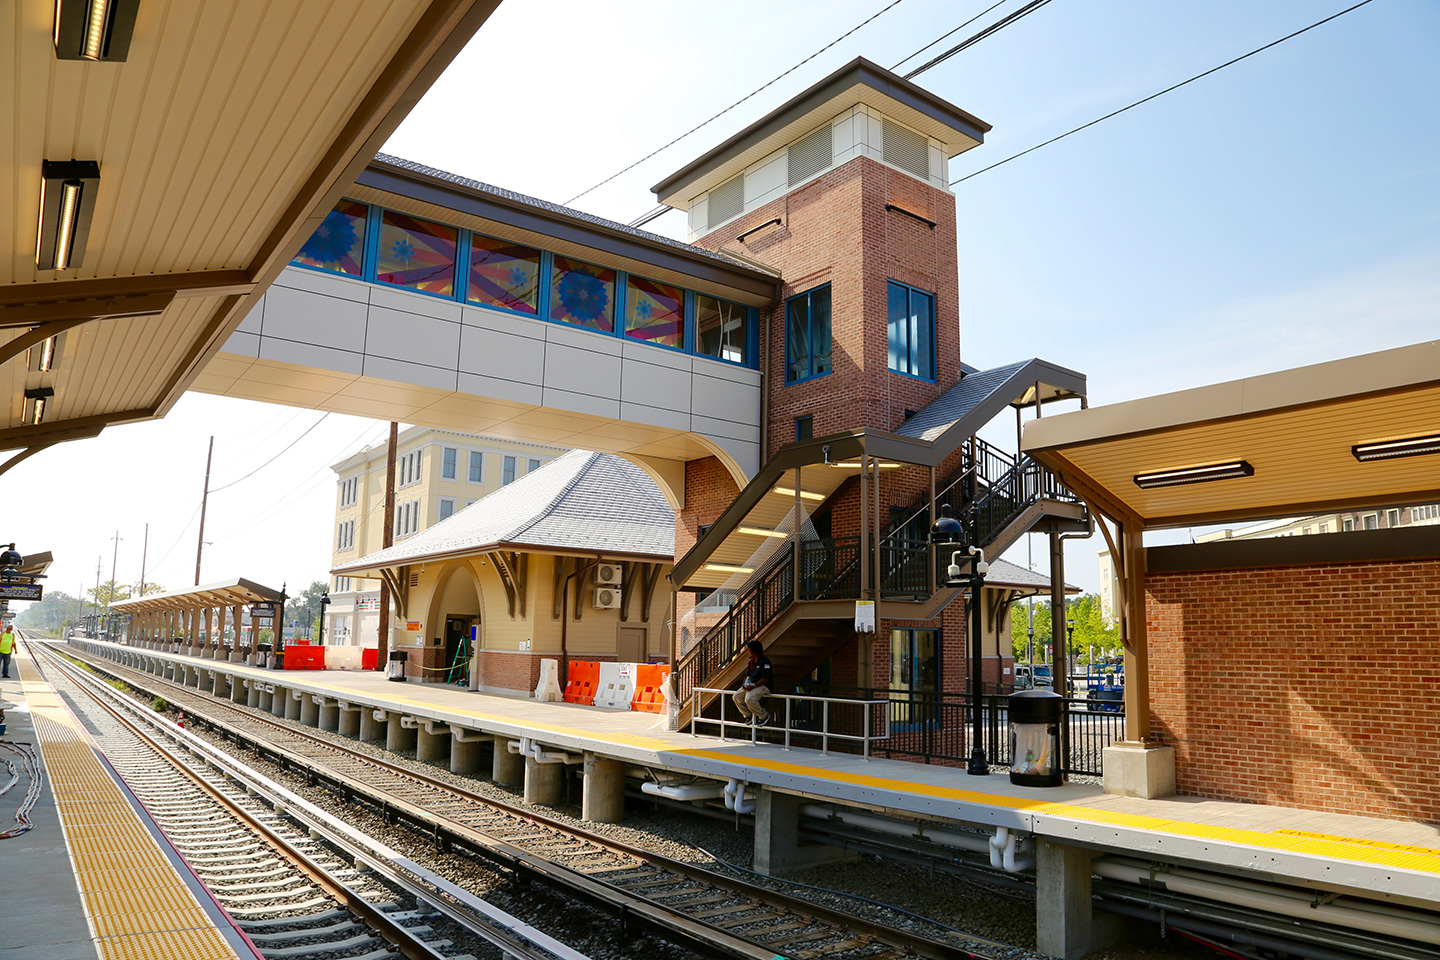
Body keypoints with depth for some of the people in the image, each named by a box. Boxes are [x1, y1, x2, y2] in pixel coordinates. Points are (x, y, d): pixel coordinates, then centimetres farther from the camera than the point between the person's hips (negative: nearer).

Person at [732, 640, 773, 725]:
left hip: (763, 686, -9)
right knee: (736, 696, -7)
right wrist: (745, 683, -3)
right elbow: (748, 675, 18)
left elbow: (765, 679, -20)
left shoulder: (764, 661, -15)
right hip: (752, 684, 9)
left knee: (749, 699, -31)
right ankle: (748, 715, 10)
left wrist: (753, 686, -26)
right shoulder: (752, 661, 13)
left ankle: (764, 715, -8)